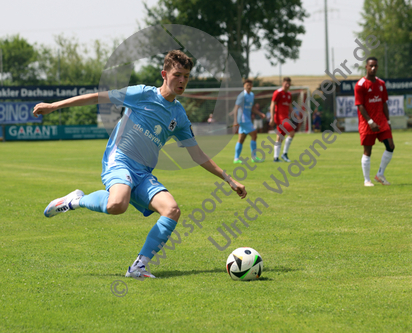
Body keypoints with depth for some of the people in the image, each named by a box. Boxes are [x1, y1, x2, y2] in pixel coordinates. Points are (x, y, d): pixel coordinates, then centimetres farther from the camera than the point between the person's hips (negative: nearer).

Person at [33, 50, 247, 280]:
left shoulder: (179, 116, 14)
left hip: (144, 174, 6)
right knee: (117, 205, -37)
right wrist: (54, 106, -2)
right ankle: (77, 200, -6)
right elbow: (98, 98, 0)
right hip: (119, 161, -6)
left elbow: (198, 155, 20)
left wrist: (229, 179, 15)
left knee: (172, 209, -21)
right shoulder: (144, 95, -2)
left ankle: (139, 266, -16)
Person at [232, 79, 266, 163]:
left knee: (241, 139, 8)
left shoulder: (252, 95, 16)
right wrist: (235, 120, -25)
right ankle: (254, 157, -6)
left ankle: (236, 158, 10)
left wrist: (260, 113, 14)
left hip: (247, 120, 9)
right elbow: (236, 108, -18)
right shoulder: (242, 96, -12)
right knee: (254, 135, -10)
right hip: (243, 119, -9)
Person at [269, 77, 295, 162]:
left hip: (285, 118, 8)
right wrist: (272, 118, -16)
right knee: (291, 132, -18)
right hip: (280, 117, -8)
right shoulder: (278, 93, -7)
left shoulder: (289, 94, 17)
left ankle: (276, 157, 8)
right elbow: (272, 105, -10)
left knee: (279, 138, 7)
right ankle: (284, 154, -12)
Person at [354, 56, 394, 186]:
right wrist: (370, 122, -18)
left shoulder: (381, 83, 11)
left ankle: (380, 174, 11)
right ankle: (367, 180, 10)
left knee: (390, 146, -3)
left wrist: (388, 121, 10)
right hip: (366, 123, -5)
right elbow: (360, 105, -12)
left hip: (381, 121, 6)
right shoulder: (360, 85, -8)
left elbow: (384, 103, 15)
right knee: (367, 151, 0)